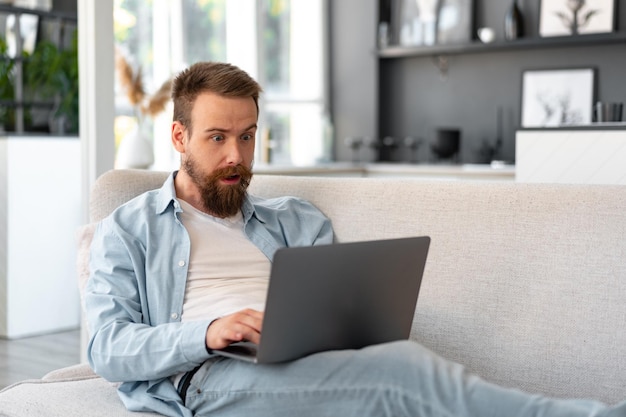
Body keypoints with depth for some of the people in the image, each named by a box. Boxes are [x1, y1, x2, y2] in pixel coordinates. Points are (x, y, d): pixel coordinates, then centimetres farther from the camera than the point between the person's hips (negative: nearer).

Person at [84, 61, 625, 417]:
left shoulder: (295, 220, 27)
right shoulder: (126, 231, 16)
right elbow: (108, 348, 2)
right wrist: (206, 334, -17)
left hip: (305, 372, 4)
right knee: (402, 368, -32)